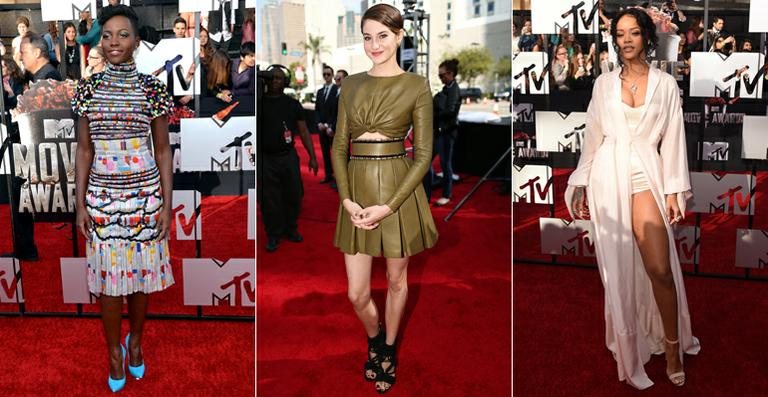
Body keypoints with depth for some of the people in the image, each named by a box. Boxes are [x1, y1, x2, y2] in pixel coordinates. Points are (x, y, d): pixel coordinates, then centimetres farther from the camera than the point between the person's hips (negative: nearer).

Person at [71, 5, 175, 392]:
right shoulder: (88, 88, 1)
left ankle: (136, 341, 32)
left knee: (141, 272, 10)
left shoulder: (153, 89, -4)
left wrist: (167, 204, -3)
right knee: (107, 274, 8)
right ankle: (114, 350, 26)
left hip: (144, 193, -1)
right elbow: (84, 150, 4)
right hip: (101, 195, 1)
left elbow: (163, 150, 0)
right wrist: (80, 204, 0)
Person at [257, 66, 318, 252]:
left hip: (288, 157, 2)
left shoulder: (292, 104, 5)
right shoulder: (259, 102, 0)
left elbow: (303, 131, 5)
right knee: (269, 200, 3)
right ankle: (273, 235, 16)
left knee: (293, 196, 8)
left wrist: (312, 157, 2)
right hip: (265, 159, -2)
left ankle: (290, 229, 27)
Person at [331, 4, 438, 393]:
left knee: (396, 279, 14)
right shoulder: (351, 84, 7)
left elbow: (423, 153, -7)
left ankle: (389, 349, 37)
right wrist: (347, 199, -8)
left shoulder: (416, 86, -4)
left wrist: (389, 206, -15)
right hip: (357, 188, 3)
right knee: (356, 293, 7)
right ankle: (374, 339, 38)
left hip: (399, 188, -3)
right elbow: (339, 146, 6)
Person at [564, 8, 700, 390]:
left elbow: (673, 139, 4)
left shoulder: (665, 84, 6)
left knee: (660, 268, -9)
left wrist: (674, 190, -2)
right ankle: (628, 350, 19)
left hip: (646, 173, -1)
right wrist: (583, 185, 7)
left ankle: (673, 347, 9)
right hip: (608, 175, 1)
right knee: (618, 267, 5)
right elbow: (592, 137, 11)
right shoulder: (604, 83, 9)